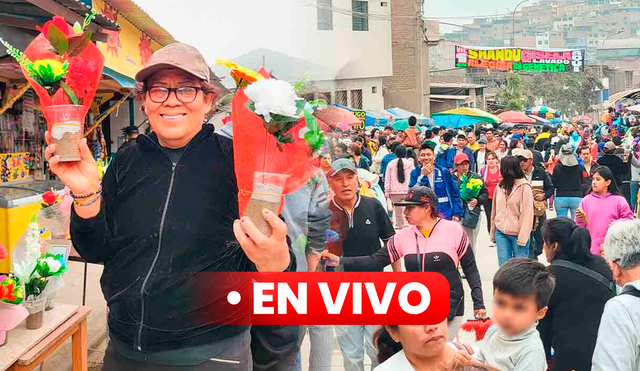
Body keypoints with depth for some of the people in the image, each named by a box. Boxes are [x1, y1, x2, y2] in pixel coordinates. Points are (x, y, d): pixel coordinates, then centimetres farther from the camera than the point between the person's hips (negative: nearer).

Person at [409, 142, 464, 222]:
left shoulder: (444, 172, 0)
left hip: (446, 216, 1)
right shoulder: (415, 173, -1)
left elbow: (455, 193, 5)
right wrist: (422, 175, -16)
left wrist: (457, 213, -3)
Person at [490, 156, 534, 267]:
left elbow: (527, 214, -11)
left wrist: (522, 238, -15)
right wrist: (493, 233, 13)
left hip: (518, 234, -5)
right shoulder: (500, 186, 7)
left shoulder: (524, 187, -8)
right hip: (501, 233, 5)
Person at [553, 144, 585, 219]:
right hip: (576, 198, 0)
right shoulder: (579, 167, -4)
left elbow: (554, 184, 2)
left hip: (560, 198, 0)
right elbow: (581, 182, 11)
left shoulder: (557, 167, -7)